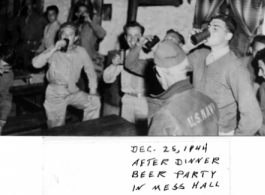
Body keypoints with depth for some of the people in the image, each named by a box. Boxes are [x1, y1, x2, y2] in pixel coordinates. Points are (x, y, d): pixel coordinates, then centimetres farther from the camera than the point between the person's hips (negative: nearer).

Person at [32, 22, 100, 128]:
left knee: (95, 102, -20)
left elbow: (90, 72, 4)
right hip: (55, 93, -1)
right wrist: (54, 49, -23)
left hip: (74, 91, 2)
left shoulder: (81, 52, -2)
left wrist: (92, 92, -4)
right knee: (57, 130, -2)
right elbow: (36, 63, -19)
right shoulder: (53, 51, -6)